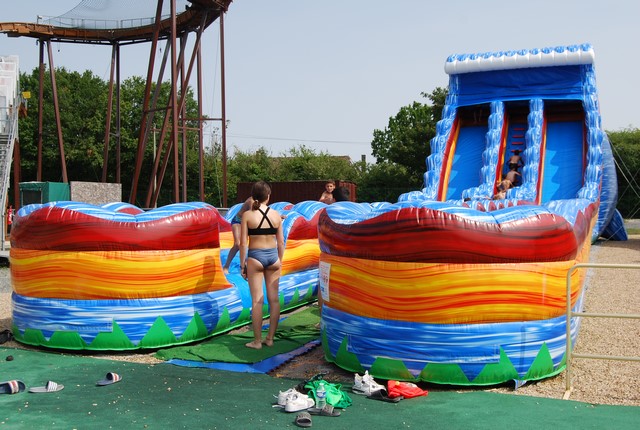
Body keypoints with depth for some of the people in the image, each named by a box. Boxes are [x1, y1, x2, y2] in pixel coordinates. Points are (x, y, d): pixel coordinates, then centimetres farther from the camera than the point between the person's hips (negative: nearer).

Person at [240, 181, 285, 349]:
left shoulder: (247, 215, -7)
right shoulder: (276, 214, 0)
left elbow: (243, 243, -8)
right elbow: (281, 242, 5)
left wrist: (243, 264, 0)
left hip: (255, 257, -3)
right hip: (273, 256, 3)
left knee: (257, 300, 1)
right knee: (274, 299, 9)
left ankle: (257, 341, 6)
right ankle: (270, 338, 15)